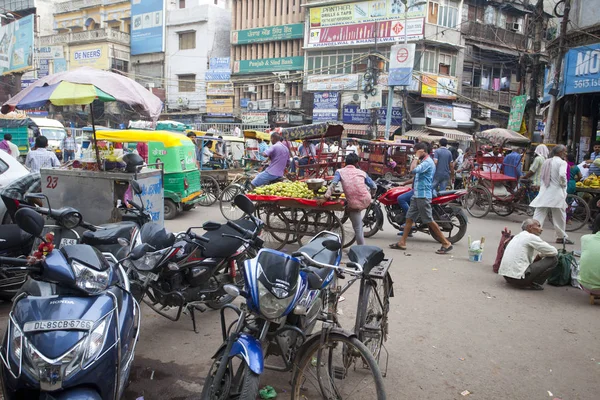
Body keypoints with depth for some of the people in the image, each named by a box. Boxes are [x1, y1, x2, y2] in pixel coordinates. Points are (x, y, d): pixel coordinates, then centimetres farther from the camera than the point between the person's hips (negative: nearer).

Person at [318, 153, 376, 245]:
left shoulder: (340, 171, 8)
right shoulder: (362, 172, 14)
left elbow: (333, 184, -11)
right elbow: (374, 187, 15)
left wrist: (325, 198, -15)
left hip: (354, 204, -2)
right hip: (366, 201, 3)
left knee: (358, 229, 11)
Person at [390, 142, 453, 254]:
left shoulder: (428, 162, -15)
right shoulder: (423, 161, 18)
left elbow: (413, 170, -29)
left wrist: (417, 158, -18)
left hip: (423, 195, -10)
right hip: (417, 195, 10)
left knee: (429, 220, -7)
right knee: (409, 218, 9)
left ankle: (446, 243, -1)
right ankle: (402, 243, 12)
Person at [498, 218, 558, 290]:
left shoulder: (517, 236, 19)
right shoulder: (531, 237, -5)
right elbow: (554, 252, -5)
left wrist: (539, 255, 21)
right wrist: (540, 255, 13)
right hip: (518, 277, -9)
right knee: (553, 259, -2)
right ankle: (534, 284, -3)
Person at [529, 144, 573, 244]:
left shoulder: (546, 162, 13)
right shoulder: (562, 162, -8)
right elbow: (562, 175, -24)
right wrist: (564, 184, -8)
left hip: (544, 192, 5)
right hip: (557, 192, -5)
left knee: (539, 214, 2)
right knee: (559, 216, 8)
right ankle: (561, 237, 19)